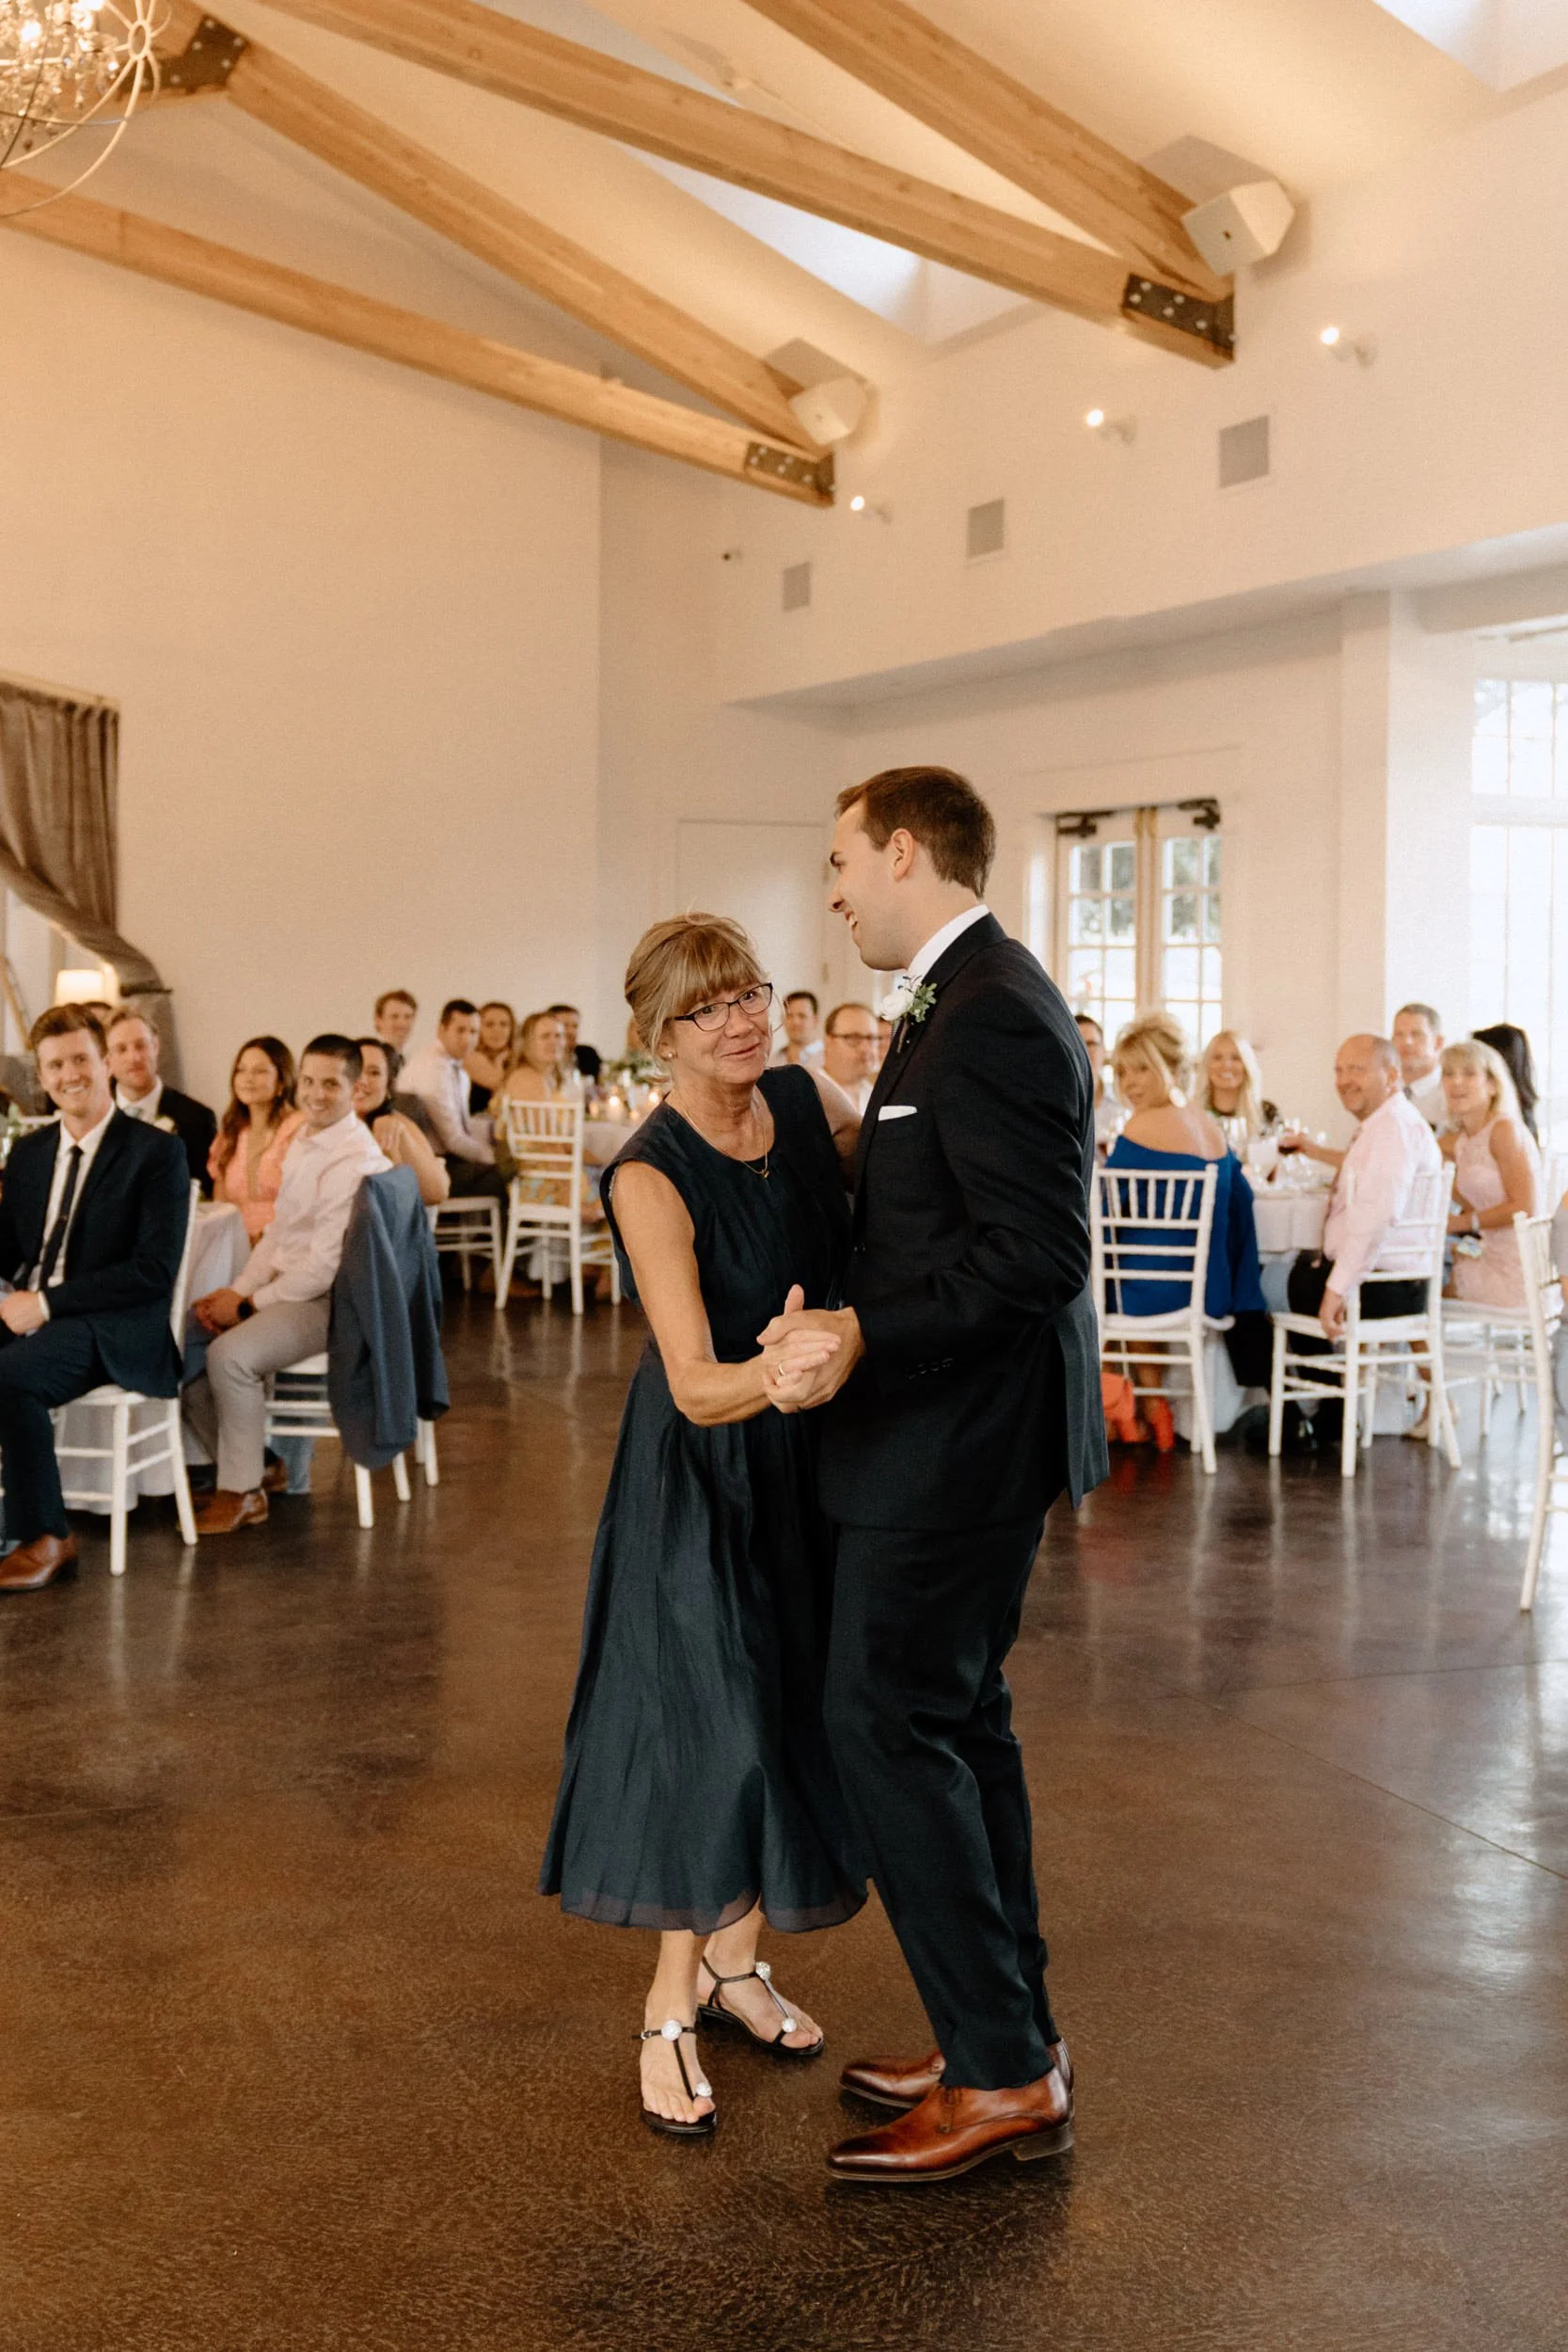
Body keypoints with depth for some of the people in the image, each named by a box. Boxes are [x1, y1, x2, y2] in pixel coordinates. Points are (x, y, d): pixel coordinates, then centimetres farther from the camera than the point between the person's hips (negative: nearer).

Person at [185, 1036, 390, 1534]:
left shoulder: (354, 1160, -19)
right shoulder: (304, 1143, 12)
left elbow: (325, 1266, -21)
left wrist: (248, 1304, -13)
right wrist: (237, 1289, 0)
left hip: (328, 1301, -10)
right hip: (287, 1284, 10)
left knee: (229, 1354, -28)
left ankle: (242, 1492, -11)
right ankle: (251, 1462, 11)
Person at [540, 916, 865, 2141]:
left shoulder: (803, 1102, -7)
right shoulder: (650, 1177, -23)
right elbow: (695, 1384, -32)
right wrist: (771, 1374, -52)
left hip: (812, 1451, 6)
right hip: (702, 1475, -6)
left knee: (793, 1707, 13)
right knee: (714, 1717, -6)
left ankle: (735, 1958, 31)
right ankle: (671, 2006, 12)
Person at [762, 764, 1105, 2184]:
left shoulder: (990, 1016, -20)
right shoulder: (974, 1000, 14)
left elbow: (1038, 1254, -25)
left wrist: (865, 1335, -25)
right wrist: (854, 1319, 17)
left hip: (959, 1432, -11)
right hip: (961, 1428, 11)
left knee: (889, 1720, -5)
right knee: (956, 1719, 16)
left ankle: (1003, 2074, 4)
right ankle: (1011, 2037, 26)